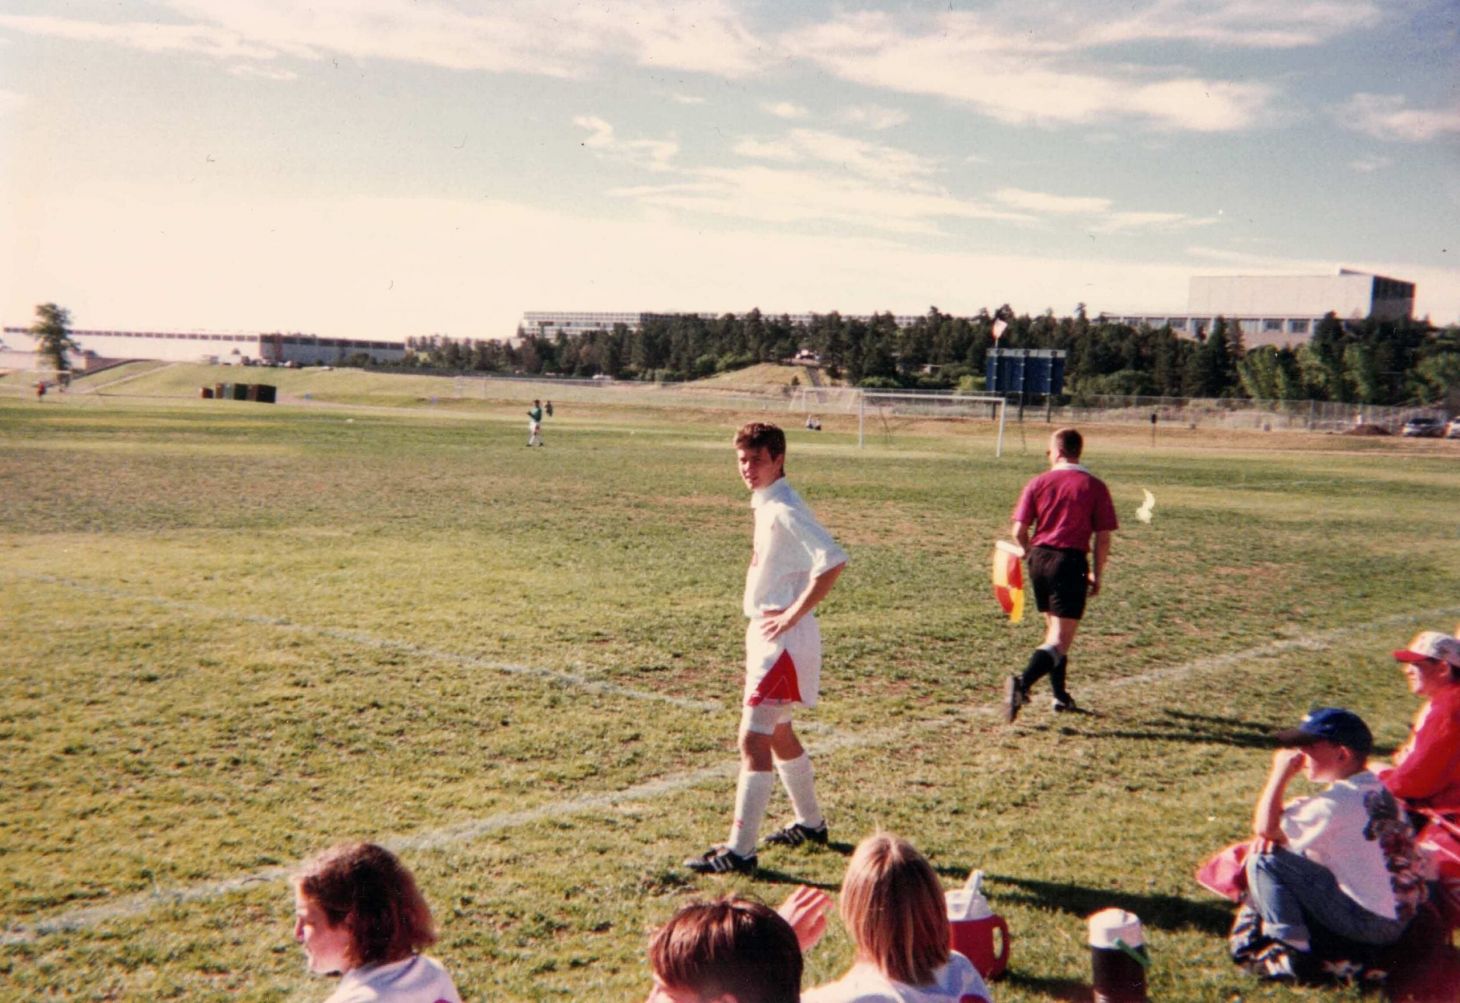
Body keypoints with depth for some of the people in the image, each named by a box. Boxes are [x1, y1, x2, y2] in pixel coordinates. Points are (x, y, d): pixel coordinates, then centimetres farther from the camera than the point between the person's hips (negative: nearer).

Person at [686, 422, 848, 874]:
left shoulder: (783, 510, -18)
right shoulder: (767, 505, 12)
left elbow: (833, 561, -29)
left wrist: (792, 615, -24)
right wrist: (783, 617, 13)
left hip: (783, 638, -11)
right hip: (767, 633, 11)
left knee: (753, 739, -11)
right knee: (778, 733, 21)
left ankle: (739, 850, -8)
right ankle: (810, 823, 37)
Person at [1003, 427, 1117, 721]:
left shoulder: (1037, 483, 3)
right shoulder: (1095, 487, -1)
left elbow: (1019, 531, -1)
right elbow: (1103, 537, -4)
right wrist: (1097, 574, 7)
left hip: (1040, 558, 4)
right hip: (1071, 561, -4)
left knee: (1053, 629, 21)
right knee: (1059, 641, -5)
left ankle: (1060, 695, 28)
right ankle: (1022, 683, -26)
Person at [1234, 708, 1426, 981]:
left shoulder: (1338, 799, -21)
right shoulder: (1377, 790, 9)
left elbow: (1264, 828, -20)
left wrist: (1280, 773, -12)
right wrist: (1272, 834, -3)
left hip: (1371, 923, -10)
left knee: (1263, 860, -12)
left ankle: (1291, 953, -12)